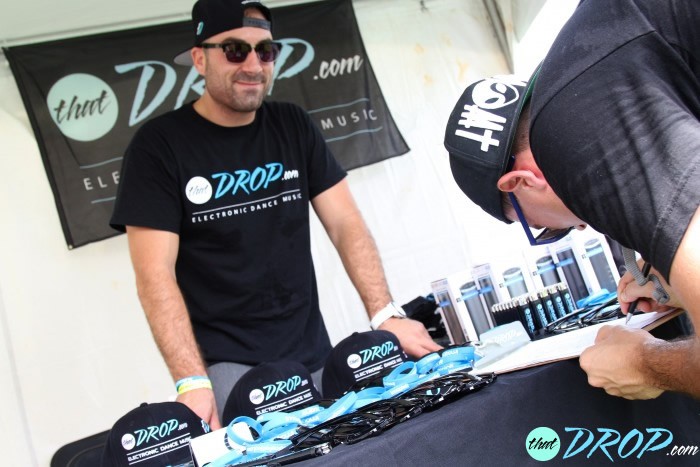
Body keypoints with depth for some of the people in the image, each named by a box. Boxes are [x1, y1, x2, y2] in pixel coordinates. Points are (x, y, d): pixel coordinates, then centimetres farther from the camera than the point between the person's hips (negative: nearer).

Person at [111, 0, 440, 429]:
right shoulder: (159, 145, -7)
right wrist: (192, 382, -25)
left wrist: (385, 315, -13)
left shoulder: (293, 126, 6)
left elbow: (346, 225, 1)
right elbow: (155, 275, -14)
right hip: (225, 365, -4)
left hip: (312, 356, 4)